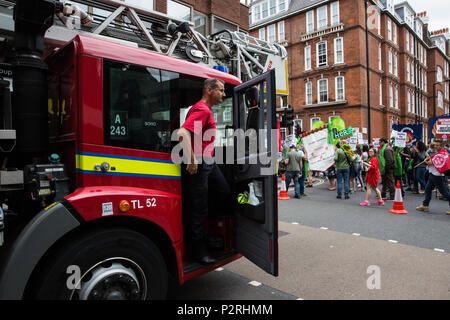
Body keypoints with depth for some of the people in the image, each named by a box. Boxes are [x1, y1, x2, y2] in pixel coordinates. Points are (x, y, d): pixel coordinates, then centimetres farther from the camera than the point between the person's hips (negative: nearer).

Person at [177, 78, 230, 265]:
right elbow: (183, 133, -29)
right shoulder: (202, 110, -15)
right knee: (199, 209, -1)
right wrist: (192, 160, -28)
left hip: (210, 162, 10)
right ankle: (199, 250, 13)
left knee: (225, 194, 15)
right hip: (198, 165, -10)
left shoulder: (206, 110, 18)